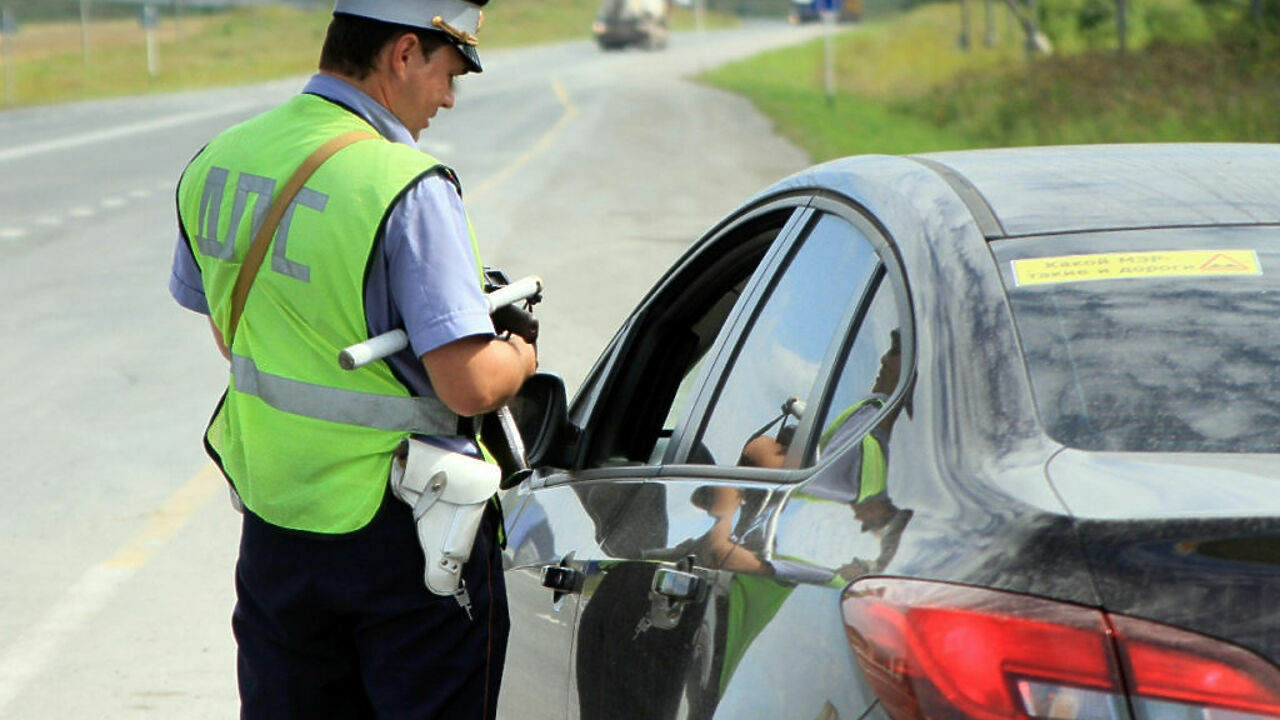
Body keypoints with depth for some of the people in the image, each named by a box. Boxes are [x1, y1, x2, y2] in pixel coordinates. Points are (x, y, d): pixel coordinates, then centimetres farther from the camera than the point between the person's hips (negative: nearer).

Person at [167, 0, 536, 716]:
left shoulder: (216, 163, 2)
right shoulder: (407, 187, -21)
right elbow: (469, 386, -22)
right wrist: (519, 356, -2)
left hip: (274, 519, 7)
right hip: (401, 534, -6)